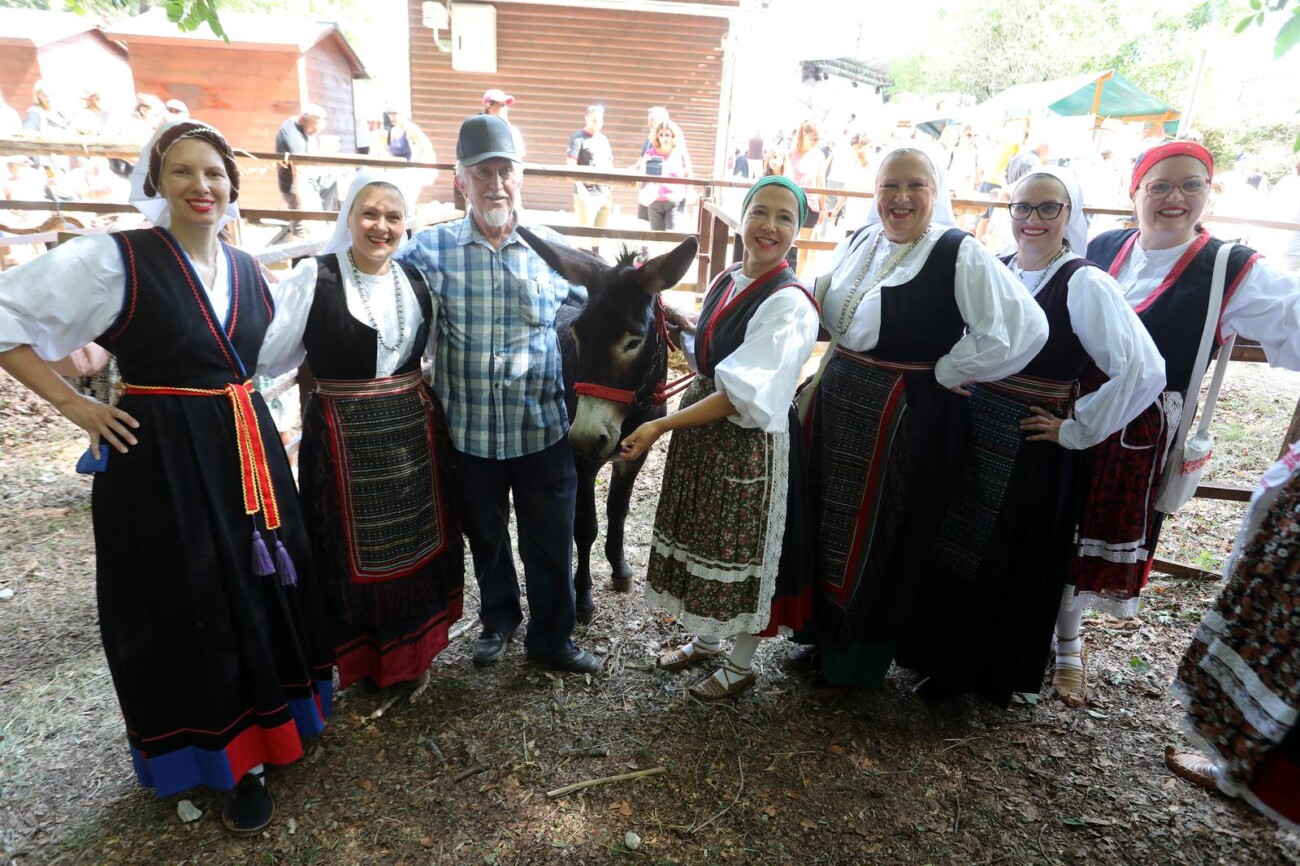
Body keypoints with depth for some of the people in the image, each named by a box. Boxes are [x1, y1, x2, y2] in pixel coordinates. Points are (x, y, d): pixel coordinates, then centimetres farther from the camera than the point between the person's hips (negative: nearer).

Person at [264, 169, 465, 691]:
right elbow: (265, 348, -15)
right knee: (353, 548, 8)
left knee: (416, 540, 14)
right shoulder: (315, 278, -9)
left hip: (414, 429, 5)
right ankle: (361, 660, 29)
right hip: (344, 435, -5)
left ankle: (410, 652, 34)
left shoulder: (415, 279, 7)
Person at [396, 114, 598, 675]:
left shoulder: (552, 248, 1)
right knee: (485, 537, 20)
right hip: (469, 430, 1)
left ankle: (551, 639, 34)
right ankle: (498, 619, 47)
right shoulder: (431, 248, -3)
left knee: (550, 543, 11)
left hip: (543, 428, 0)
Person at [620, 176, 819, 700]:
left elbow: (743, 397, -25)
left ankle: (740, 666, 31)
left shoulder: (789, 303, -19)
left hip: (750, 443, -7)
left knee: (742, 548, 8)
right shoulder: (726, 282, 6)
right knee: (704, 539, 20)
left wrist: (661, 426, -25)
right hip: (702, 430, 8)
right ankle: (705, 640, 43)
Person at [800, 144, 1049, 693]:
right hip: (839, 402, 7)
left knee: (879, 535, 7)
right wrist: (838, 373, 5)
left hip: (907, 415, -6)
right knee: (828, 523, 15)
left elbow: (1025, 328, -22)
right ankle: (824, 634, 37)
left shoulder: (960, 255, -14)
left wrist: (947, 371, -15)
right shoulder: (857, 244, 6)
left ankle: (860, 659, 28)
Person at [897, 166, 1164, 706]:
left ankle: (998, 673, 31)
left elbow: (1143, 370, -18)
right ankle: (946, 661, 34)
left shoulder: (1084, 284, -11)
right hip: (971, 436, 5)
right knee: (952, 552, 12)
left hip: (1031, 449, -5)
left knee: (1014, 564, 8)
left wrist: (1076, 430, -12)